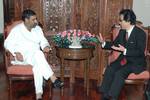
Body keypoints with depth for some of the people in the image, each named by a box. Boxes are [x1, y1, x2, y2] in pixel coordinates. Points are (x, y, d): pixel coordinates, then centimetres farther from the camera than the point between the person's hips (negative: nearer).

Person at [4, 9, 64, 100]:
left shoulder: (37, 28, 13)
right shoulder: (17, 30, 0)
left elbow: (43, 40, 17)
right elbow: (8, 43, -3)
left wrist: (46, 46, -7)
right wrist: (16, 53, -20)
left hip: (36, 55, 4)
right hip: (23, 56, -4)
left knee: (38, 65, -34)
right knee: (38, 53, -37)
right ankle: (54, 79, -40)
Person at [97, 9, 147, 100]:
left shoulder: (141, 33, -14)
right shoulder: (122, 31, 7)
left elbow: (140, 52, -19)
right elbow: (114, 44, 14)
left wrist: (125, 51, -29)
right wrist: (104, 43, -4)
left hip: (136, 62, -6)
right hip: (123, 58, 6)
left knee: (120, 73, -29)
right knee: (109, 69, -19)